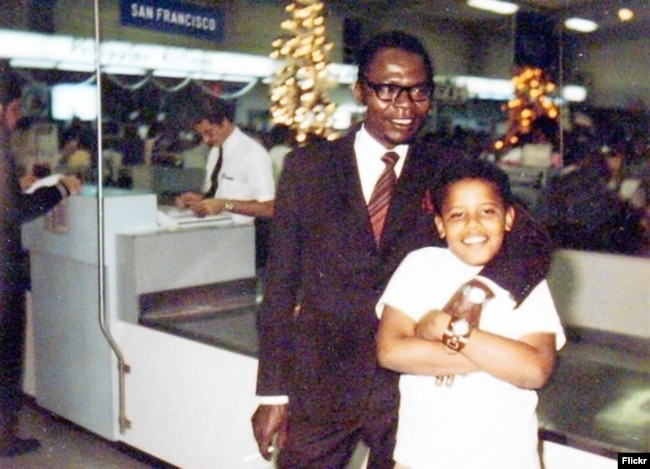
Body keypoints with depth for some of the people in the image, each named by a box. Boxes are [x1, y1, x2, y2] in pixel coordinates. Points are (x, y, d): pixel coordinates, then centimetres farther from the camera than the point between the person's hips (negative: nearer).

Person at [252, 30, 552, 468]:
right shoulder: (308, 166, -1)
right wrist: (273, 393, -1)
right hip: (319, 383, 0)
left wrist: (481, 287, -28)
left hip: (410, 383, 1)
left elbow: (533, 241, -8)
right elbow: (280, 284, 0)